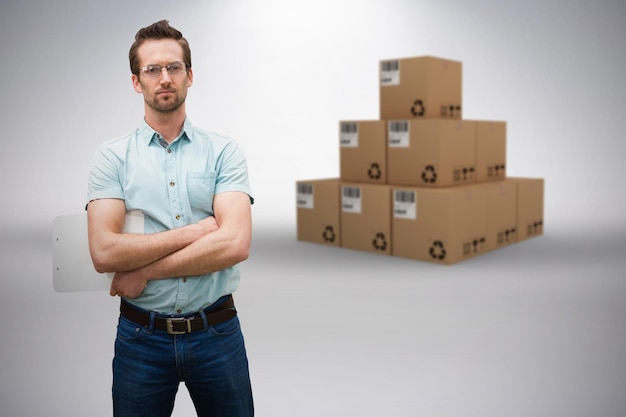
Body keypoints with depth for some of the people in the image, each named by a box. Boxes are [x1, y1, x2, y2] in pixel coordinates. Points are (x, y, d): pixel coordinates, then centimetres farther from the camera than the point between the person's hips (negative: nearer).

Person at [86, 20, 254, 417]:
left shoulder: (224, 151, -2)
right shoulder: (112, 156, -1)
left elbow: (235, 244, -16)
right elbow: (105, 252, -14)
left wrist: (145, 272, -14)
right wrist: (197, 229, -15)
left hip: (217, 333, 0)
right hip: (141, 336, 0)